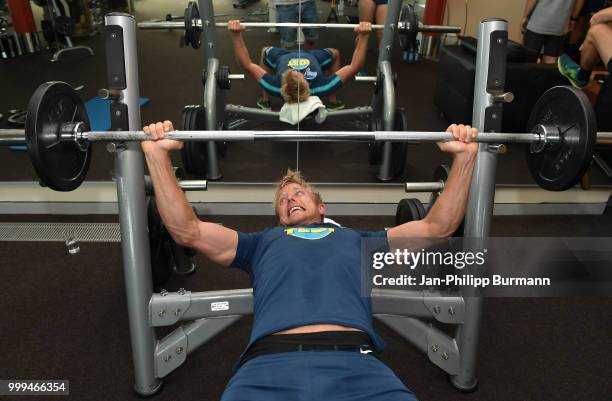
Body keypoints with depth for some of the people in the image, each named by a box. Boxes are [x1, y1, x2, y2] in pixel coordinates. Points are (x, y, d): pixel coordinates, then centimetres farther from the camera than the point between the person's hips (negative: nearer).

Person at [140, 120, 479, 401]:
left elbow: (438, 227, 31)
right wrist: (157, 154, 19)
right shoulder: (264, 242, 34)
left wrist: (464, 156, 23)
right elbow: (186, 230, 25)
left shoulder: (357, 239, 35)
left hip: (354, 362, 1)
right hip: (270, 362, 0)